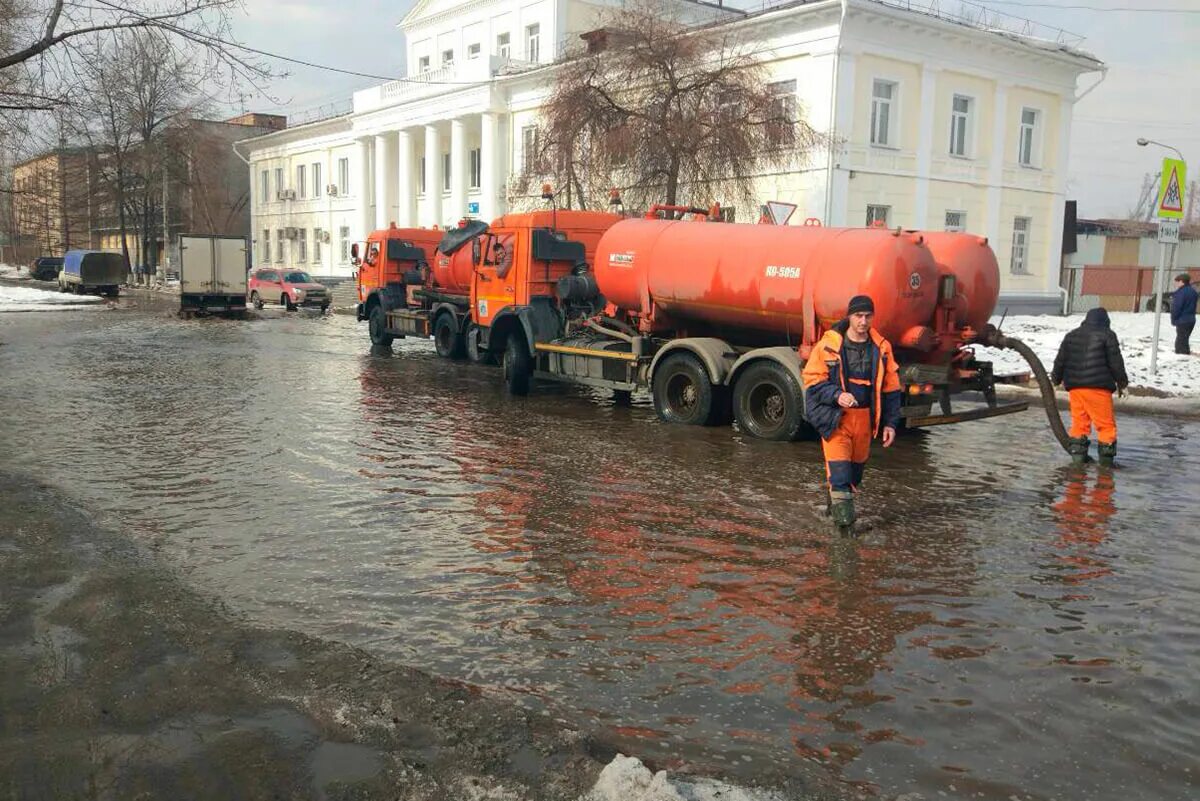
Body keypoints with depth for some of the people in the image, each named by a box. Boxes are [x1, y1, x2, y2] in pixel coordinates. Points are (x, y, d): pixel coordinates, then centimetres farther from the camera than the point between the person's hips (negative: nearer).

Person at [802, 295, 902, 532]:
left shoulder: (881, 348, 2)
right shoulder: (829, 344, -8)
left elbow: (891, 388, 8)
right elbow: (813, 380, -6)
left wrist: (890, 423, 5)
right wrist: (837, 395, -21)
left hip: (864, 417, 4)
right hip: (836, 417, -4)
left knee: (856, 467, 15)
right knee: (839, 467, -12)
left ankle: (836, 503, 37)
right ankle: (843, 517, -8)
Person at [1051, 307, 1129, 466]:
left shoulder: (1071, 335, 15)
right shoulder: (1107, 335, 1)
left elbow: (1060, 360, 16)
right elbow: (1116, 361, -1)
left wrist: (1055, 380, 27)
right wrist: (1122, 383, 8)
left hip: (1074, 386, 5)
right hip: (1098, 386, -5)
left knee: (1079, 421, 10)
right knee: (1105, 423, 3)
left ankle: (1077, 452, 8)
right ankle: (1106, 455, 4)